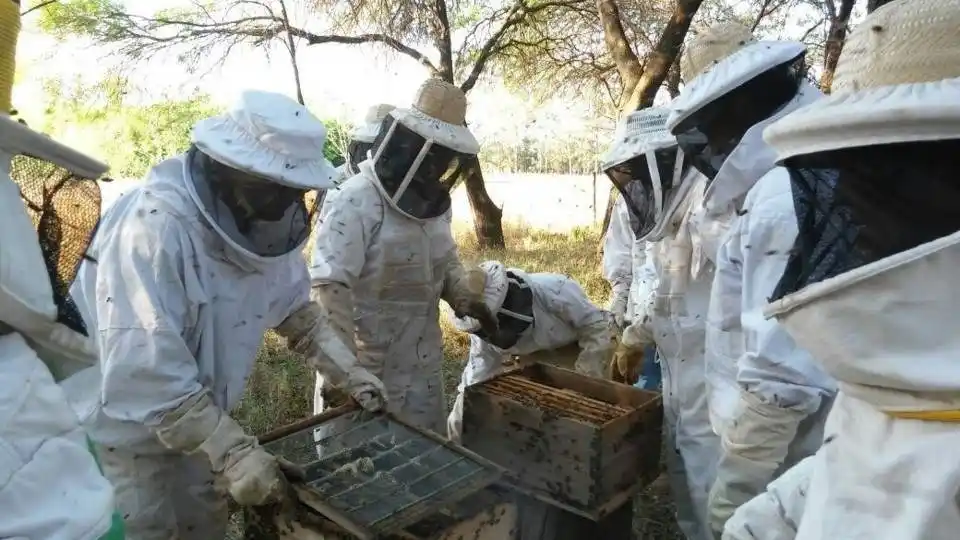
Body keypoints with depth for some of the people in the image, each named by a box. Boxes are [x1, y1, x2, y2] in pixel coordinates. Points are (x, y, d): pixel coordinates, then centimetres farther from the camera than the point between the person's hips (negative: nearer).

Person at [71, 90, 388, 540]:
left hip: (195, 418, 7)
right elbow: (146, 370, -35)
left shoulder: (259, 223, -8)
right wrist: (233, 452, -35)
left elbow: (298, 307, 4)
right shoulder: (154, 227, -31)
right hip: (123, 426, -7)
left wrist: (348, 373, -6)